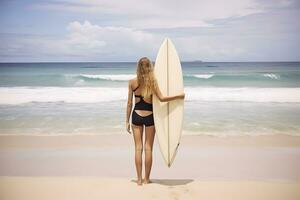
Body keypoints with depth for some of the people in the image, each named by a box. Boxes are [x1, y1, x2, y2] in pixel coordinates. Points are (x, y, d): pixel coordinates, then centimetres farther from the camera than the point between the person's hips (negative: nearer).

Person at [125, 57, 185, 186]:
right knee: (148, 148, 8)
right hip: (149, 117, -1)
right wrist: (178, 96, -5)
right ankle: (146, 179, 16)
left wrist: (127, 121, 5)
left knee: (138, 147, 7)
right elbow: (161, 98, -16)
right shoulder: (152, 81, -8)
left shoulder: (132, 82, -3)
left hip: (136, 116, 1)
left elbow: (129, 103, -1)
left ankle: (139, 179, 10)